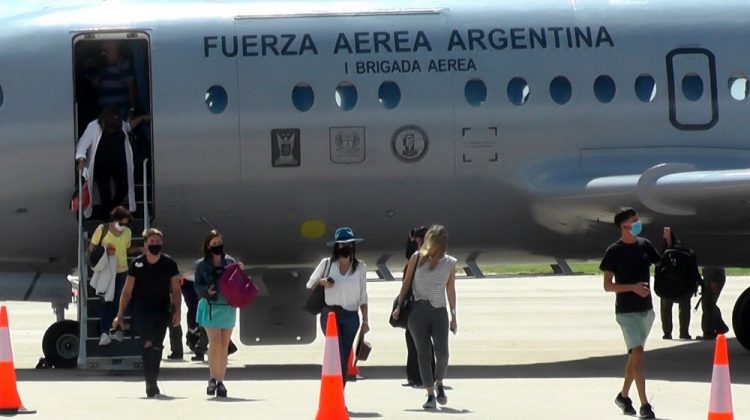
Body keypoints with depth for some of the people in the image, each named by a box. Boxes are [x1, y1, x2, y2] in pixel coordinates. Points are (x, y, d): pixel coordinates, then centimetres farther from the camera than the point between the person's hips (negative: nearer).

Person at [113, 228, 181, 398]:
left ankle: (152, 382, 21)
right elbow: (127, 291, 2)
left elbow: (175, 290, 7)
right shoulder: (137, 264, -2)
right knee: (148, 344, -16)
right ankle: (151, 383, -18)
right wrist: (120, 315, 0)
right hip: (141, 309, -2)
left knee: (157, 346, 6)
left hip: (162, 310, 2)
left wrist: (177, 311, -5)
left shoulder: (169, 264, 1)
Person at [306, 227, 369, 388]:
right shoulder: (326, 264, 4)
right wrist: (322, 282, -8)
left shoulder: (360, 268, 9)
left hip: (351, 317, 2)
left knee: (344, 359, 4)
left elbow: (363, 296, 13)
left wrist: (365, 321, 9)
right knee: (338, 356, -15)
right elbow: (310, 285, 13)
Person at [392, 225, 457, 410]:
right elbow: (407, 282, 10)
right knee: (423, 354, -3)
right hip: (418, 310, 0)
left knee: (442, 353, -11)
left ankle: (439, 384, 17)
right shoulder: (417, 258, 4)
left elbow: (450, 290, 13)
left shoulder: (450, 263, 7)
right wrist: (399, 306, 6)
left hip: (439, 311, 0)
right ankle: (430, 395, 2)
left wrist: (453, 316, 14)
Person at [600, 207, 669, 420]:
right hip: (627, 312, -6)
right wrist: (633, 287, -22)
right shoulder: (614, 251, -9)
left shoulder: (645, 245, 6)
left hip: (646, 310, 6)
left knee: (635, 355, 15)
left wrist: (669, 242, -1)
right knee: (637, 354, -14)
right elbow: (607, 285, -9)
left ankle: (623, 396, 31)